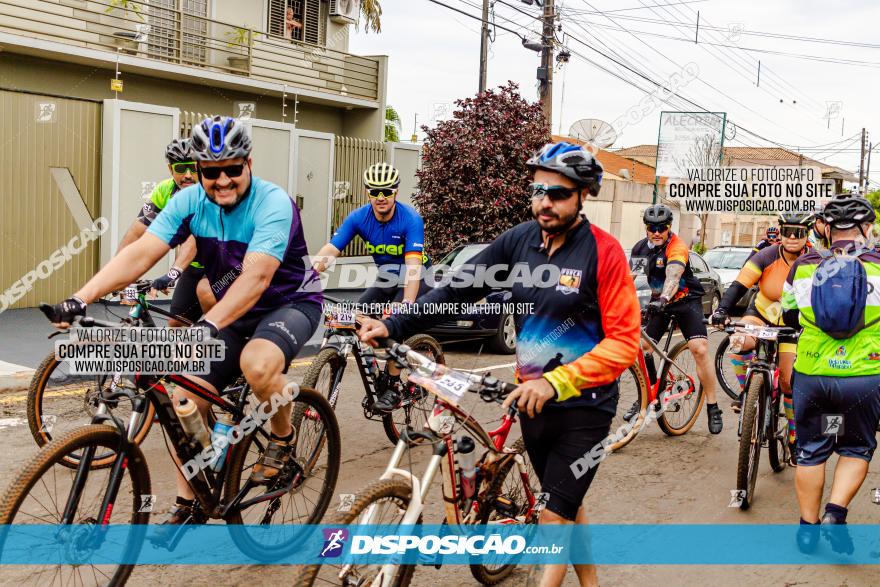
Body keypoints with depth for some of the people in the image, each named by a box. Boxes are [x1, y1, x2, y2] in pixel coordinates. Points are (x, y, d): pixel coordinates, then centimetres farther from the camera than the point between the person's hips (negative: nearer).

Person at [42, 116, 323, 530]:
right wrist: (81, 298, -32)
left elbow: (257, 277, -37)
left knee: (258, 363, -37)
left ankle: (283, 437, -5)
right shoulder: (189, 202, -10)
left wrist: (208, 325, -51)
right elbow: (140, 254, -19)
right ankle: (187, 506, 15)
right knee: (185, 399, -4)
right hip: (235, 312, 6)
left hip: (290, 303, -5)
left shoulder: (273, 203, -25)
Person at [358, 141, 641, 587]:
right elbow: (458, 288, -4)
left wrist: (556, 382, -26)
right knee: (567, 508, 20)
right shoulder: (520, 240, -1)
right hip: (533, 399, 5)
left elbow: (623, 343, -18)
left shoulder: (603, 252, -16)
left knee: (554, 517, -2)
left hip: (582, 407, -5)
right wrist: (393, 325, -13)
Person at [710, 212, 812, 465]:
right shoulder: (767, 256, -19)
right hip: (761, 314, 0)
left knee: (790, 382, -6)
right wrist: (722, 310, -40)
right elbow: (739, 285, -25)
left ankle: (795, 440, 14)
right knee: (739, 343, -34)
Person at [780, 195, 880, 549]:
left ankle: (808, 527, 22)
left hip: (810, 375, 2)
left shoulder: (803, 267, 2)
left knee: (810, 452, 15)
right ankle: (836, 512, 3)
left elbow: (788, 316, 14)